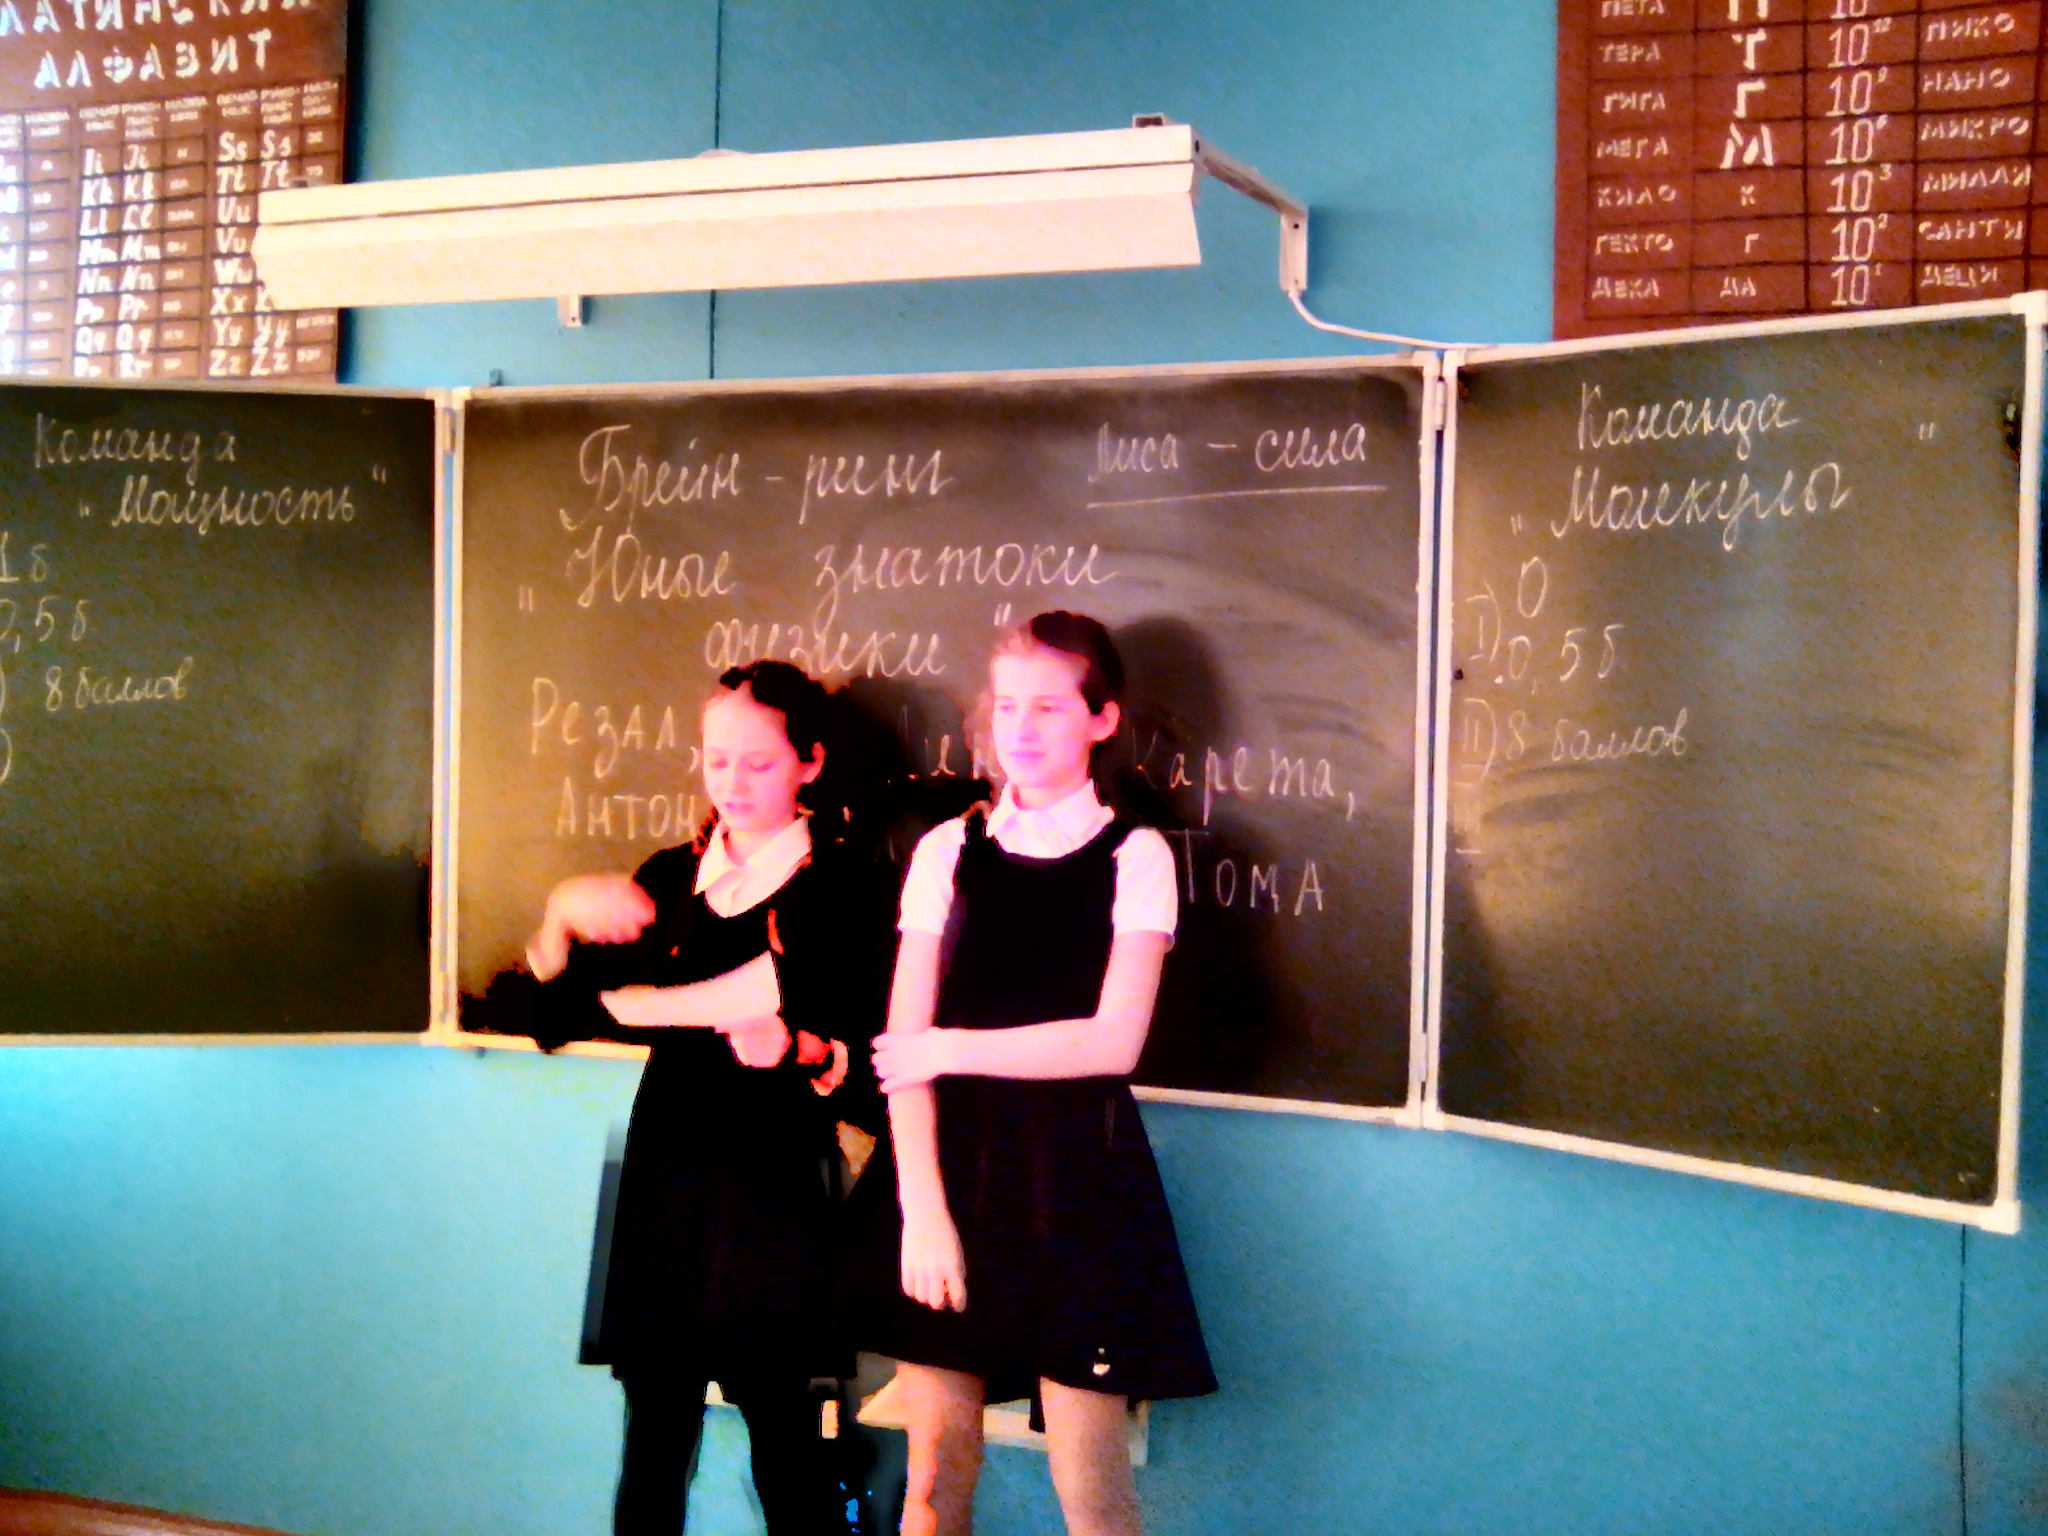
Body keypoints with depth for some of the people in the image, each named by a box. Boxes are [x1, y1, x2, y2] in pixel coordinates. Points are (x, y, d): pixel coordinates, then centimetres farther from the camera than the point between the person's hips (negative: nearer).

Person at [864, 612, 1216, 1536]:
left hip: (1077, 1171, -2)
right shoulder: (948, 852, 6)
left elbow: (1113, 1040, -10)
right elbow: (904, 1049, -1)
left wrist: (950, 1051, -9)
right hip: (955, 1161, 3)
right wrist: (922, 1208, -9)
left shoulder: (1134, 857, 0)